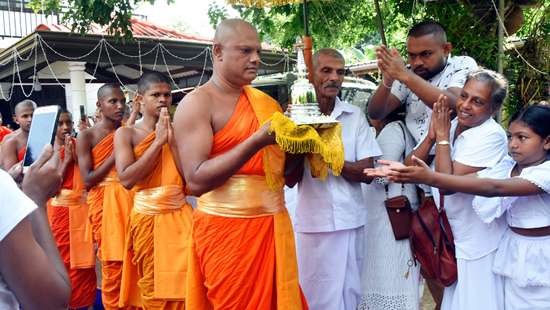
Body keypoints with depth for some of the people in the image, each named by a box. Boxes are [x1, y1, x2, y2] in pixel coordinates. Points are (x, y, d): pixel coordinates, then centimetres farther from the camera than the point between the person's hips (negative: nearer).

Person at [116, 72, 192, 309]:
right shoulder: (126, 134, -2)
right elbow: (126, 178, -17)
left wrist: (172, 140, -13)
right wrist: (158, 141, -15)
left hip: (179, 216, 1)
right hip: (146, 218, -1)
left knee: (181, 286, -1)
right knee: (152, 289, 11)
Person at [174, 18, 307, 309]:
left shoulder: (263, 101, 11)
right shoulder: (196, 104, -8)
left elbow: (288, 173, 17)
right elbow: (196, 181, -19)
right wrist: (257, 142, -24)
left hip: (274, 225, 6)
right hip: (227, 230, -6)